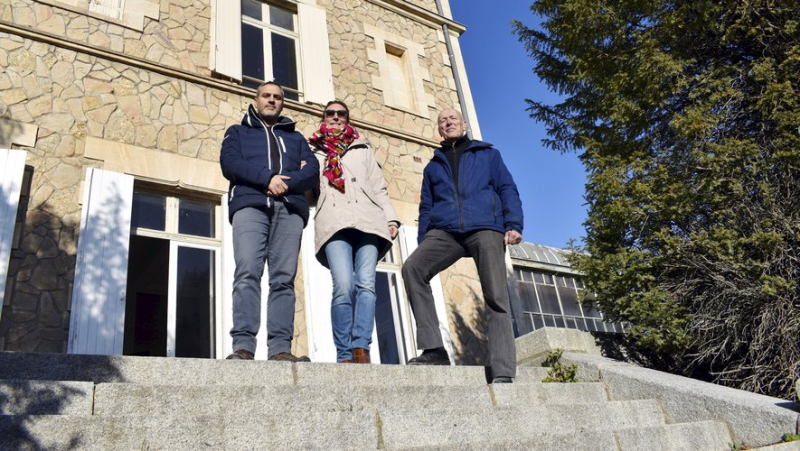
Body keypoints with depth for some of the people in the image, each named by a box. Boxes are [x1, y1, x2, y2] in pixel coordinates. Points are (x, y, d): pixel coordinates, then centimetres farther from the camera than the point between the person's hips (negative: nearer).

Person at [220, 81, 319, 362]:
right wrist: (267, 178, -10)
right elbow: (229, 162, 6)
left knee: (284, 278, -10)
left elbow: (312, 170, 12)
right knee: (247, 273, -18)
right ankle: (243, 346, -23)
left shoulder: (296, 137, 31)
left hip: (290, 208, 2)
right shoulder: (238, 132, 27)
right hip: (250, 204, -1)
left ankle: (280, 348, -16)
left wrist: (285, 183, -8)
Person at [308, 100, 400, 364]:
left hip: (367, 221, 1)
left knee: (366, 284, -18)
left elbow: (379, 188, 20)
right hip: (334, 222, -1)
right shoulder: (314, 153, 28)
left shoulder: (363, 149, 29)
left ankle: (361, 348, -24)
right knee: (343, 286, -19)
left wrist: (391, 219, 7)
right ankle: (345, 354, -17)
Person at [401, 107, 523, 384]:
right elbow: (426, 208, 24)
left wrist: (514, 224, -6)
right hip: (445, 231, 2)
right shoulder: (433, 166, 30)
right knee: (412, 268, -25)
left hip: (485, 228, -2)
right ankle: (433, 348, -25)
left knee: (496, 296, -16)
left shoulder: (488, 154, 23)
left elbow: (507, 190, 11)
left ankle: (502, 372, -18)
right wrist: (423, 244, 10)